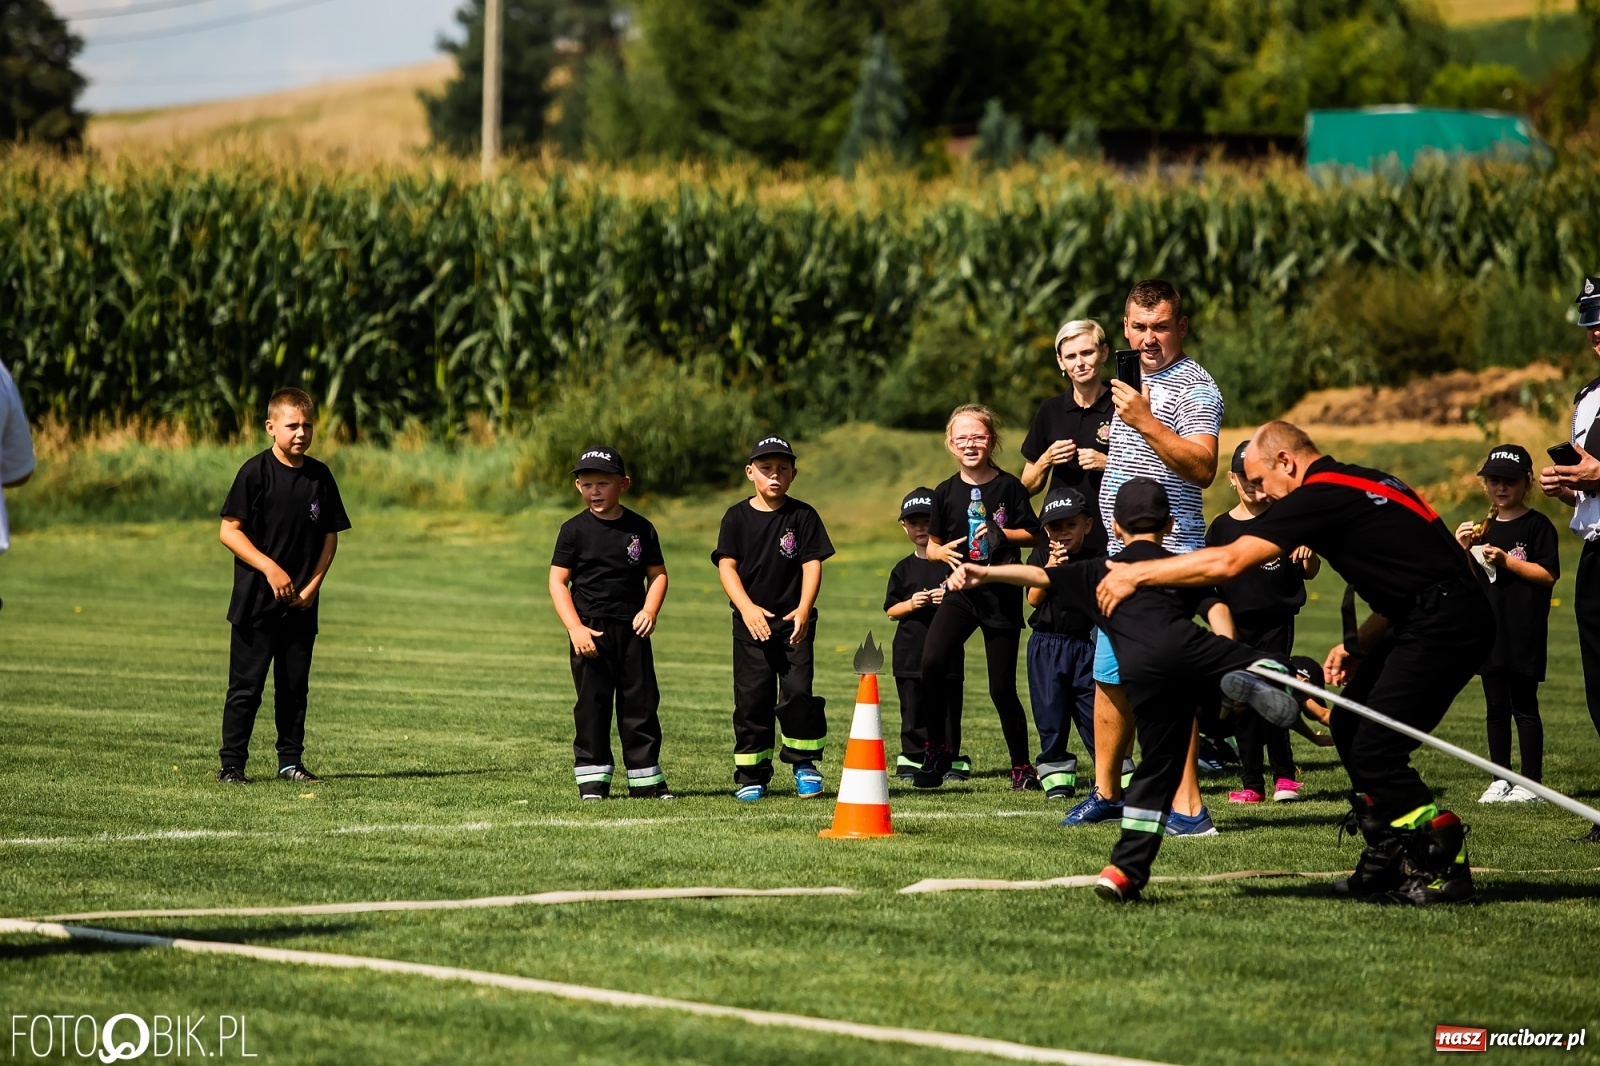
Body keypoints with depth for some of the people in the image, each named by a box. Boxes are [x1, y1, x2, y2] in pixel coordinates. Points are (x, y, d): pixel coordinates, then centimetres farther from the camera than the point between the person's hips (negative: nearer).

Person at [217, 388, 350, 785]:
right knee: (246, 686, -2)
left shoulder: (320, 476, 6)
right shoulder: (256, 472, -7)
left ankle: (291, 761, 18)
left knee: (295, 685, 9)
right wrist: (269, 567, -17)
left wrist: (313, 585, -2)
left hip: (300, 603, 4)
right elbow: (229, 531, -9)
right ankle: (231, 764, 2)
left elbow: (330, 537, 11)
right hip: (255, 602, -4)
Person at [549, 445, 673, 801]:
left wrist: (649, 610, -8)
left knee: (641, 704, 3)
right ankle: (592, 779, 5)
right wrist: (575, 628, -13)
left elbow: (657, 573, 11)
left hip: (632, 629, 2)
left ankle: (646, 780, 10)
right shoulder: (574, 530, -1)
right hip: (589, 631, -2)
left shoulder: (640, 528, 5)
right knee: (592, 705, 0)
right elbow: (557, 581, -3)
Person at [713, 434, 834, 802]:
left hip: (795, 622, -1)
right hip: (751, 622, 1)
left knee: (798, 691, -12)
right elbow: (727, 566, -3)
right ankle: (752, 774, 10)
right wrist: (747, 608, -18)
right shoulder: (737, 517, 4)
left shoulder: (803, 516, 3)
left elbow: (812, 564, -2)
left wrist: (804, 609, -17)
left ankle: (804, 762, 3)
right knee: (751, 698, 1)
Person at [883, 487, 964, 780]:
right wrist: (910, 605, -11)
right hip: (910, 654, 1)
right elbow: (890, 610, 8)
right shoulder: (903, 569, 8)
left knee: (947, 709, 1)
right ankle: (911, 759, 7)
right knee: (913, 710, 2)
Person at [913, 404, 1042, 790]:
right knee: (932, 663, -23)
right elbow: (933, 543, 12)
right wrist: (941, 552, -11)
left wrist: (1003, 535, -16)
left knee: (1002, 688, 2)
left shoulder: (1008, 486, -2)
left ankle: (1022, 767, 18)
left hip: (1002, 594, -2)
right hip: (961, 590, 2)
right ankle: (937, 752, -10)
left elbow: (1032, 534, 2)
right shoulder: (947, 492, 5)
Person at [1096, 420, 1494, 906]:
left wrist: (1137, 574, -9)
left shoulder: (1321, 496, -11)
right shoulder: (1362, 481, 19)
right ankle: (1386, 862, 19)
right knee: (1350, 727, 14)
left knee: (1374, 754, -10)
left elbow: (1227, 562, -16)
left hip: (1444, 624, -10)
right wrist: (1360, 644, 14)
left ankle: (1446, 867, -2)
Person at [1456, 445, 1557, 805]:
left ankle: (1531, 783, 1)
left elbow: (1549, 574, -12)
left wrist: (1506, 560, -18)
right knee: (1496, 708, 9)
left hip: (1525, 631, -6)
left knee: (1524, 707, -3)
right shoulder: (1484, 529, 14)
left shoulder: (1537, 526, -5)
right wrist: (1463, 549, -3)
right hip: (1490, 631, 6)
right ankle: (1501, 780, 14)